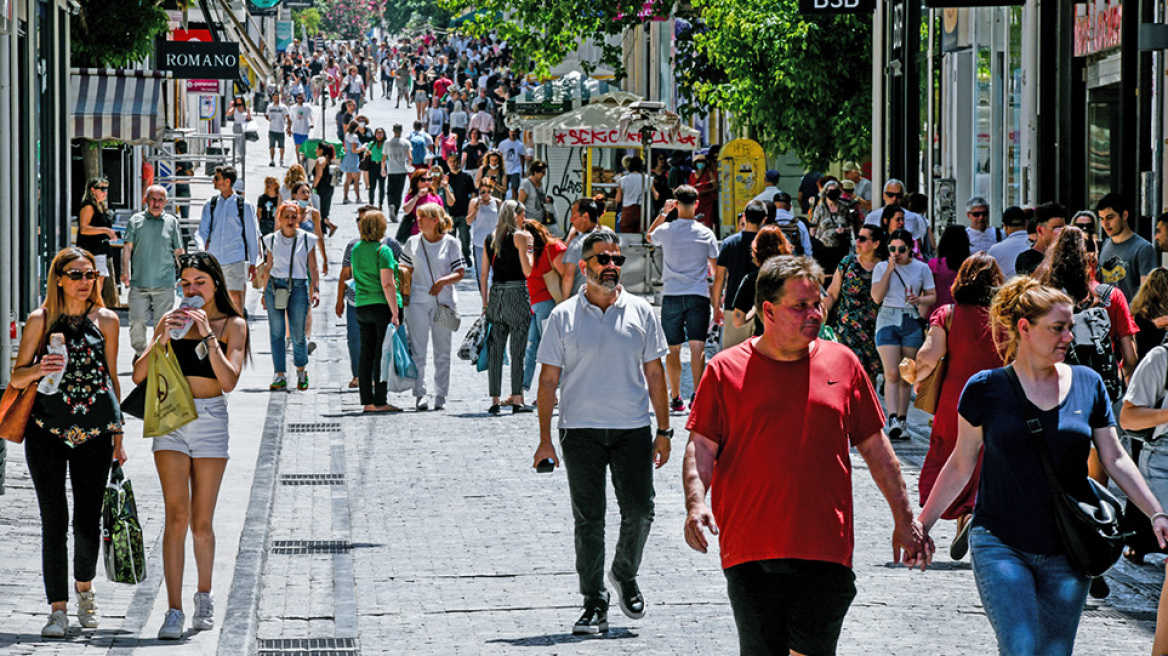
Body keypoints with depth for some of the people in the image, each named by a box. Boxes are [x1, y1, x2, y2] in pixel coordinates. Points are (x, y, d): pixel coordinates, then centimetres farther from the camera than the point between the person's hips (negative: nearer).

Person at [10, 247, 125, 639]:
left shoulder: (106, 320, 5)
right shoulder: (41, 320, 0)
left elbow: (112, 378, 12)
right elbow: (16, 379, 0)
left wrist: (118, 436, 12)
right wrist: (39, 369, -23)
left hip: (95, 429, 1)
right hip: (47, 430, -1)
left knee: (88, 520, 4)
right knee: (54, 520, -4)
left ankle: (84, 587, 31)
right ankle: (58, 609, 3)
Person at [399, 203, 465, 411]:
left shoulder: (451, 243, 2)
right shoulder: (412, 243, 9)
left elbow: (460, 273, 0)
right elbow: (408, 270, 16)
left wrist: (443, 281, -16)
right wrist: (401, 271, -7)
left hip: (443, 301, -1)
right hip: (417, 301, 1)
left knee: (443, 351, 3)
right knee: (418, 351, -4)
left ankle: (441, 396, 9)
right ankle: (419, 395, -2)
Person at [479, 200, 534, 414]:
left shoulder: (489, 239, 10)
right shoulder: (519, 236, -5)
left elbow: (484, 274, 11)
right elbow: (527, 270, -8)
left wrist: (485, 302, 16)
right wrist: (529, 248, 6)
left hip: (495, 294, 5)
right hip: (517, 292, -5)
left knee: (495, 349, 6)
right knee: (517, 348, -2)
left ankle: (495, 399, 4)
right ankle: (517, 398, -4)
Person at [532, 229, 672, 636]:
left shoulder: (639, 312, 6)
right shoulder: (564, 317, 2)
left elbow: (654, 373, 10)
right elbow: (549, 379, 4)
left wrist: (663, 430, 6)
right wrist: (545, 439, -1)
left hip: (633, 429, 1)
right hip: (580, 430, -1)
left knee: (639, 511, -3)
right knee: (588, 520, 1)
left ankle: (625, 575, 24)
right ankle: (595, 604, 8)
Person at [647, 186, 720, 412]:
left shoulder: (666, 230, -1)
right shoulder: (705, 234, -2)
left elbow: (649, 236, 24)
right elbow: (716, 268, 2)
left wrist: (663, 213, 19)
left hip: (671, 296, 1)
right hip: (698, 295, -1)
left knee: (673, 349, 7)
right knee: (697, 346, -6)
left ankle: (675, 398, 12)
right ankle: (697, 392, -19)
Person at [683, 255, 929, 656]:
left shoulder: (841, 363, 9)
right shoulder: (726, 370, 3)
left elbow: (875, 447, 15)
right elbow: (701, 447, 2)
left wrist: (904, 520, 14)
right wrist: (696, 502, -17)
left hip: (824, 550, 1)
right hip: (750, 552, -1)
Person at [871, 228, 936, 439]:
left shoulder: (921, 269, 9)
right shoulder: (881, 267, 6)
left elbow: (932, 297, 12)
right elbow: (877, 297, -4)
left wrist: (920, 299, -10)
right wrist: (889, 270, -9)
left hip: (912, 321, 1)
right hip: (888, 320, -1)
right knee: (892, 374, -14)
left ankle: (902, 421, 9)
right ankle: (892, 420, -23)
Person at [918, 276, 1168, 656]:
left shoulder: (1087, 385, 4)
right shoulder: (985, 389, -2)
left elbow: (1115, 460, 8)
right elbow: (960, 466, 7)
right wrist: (920, 526, 7)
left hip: (1066, 553, 3)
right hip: (1000, 546, -3)